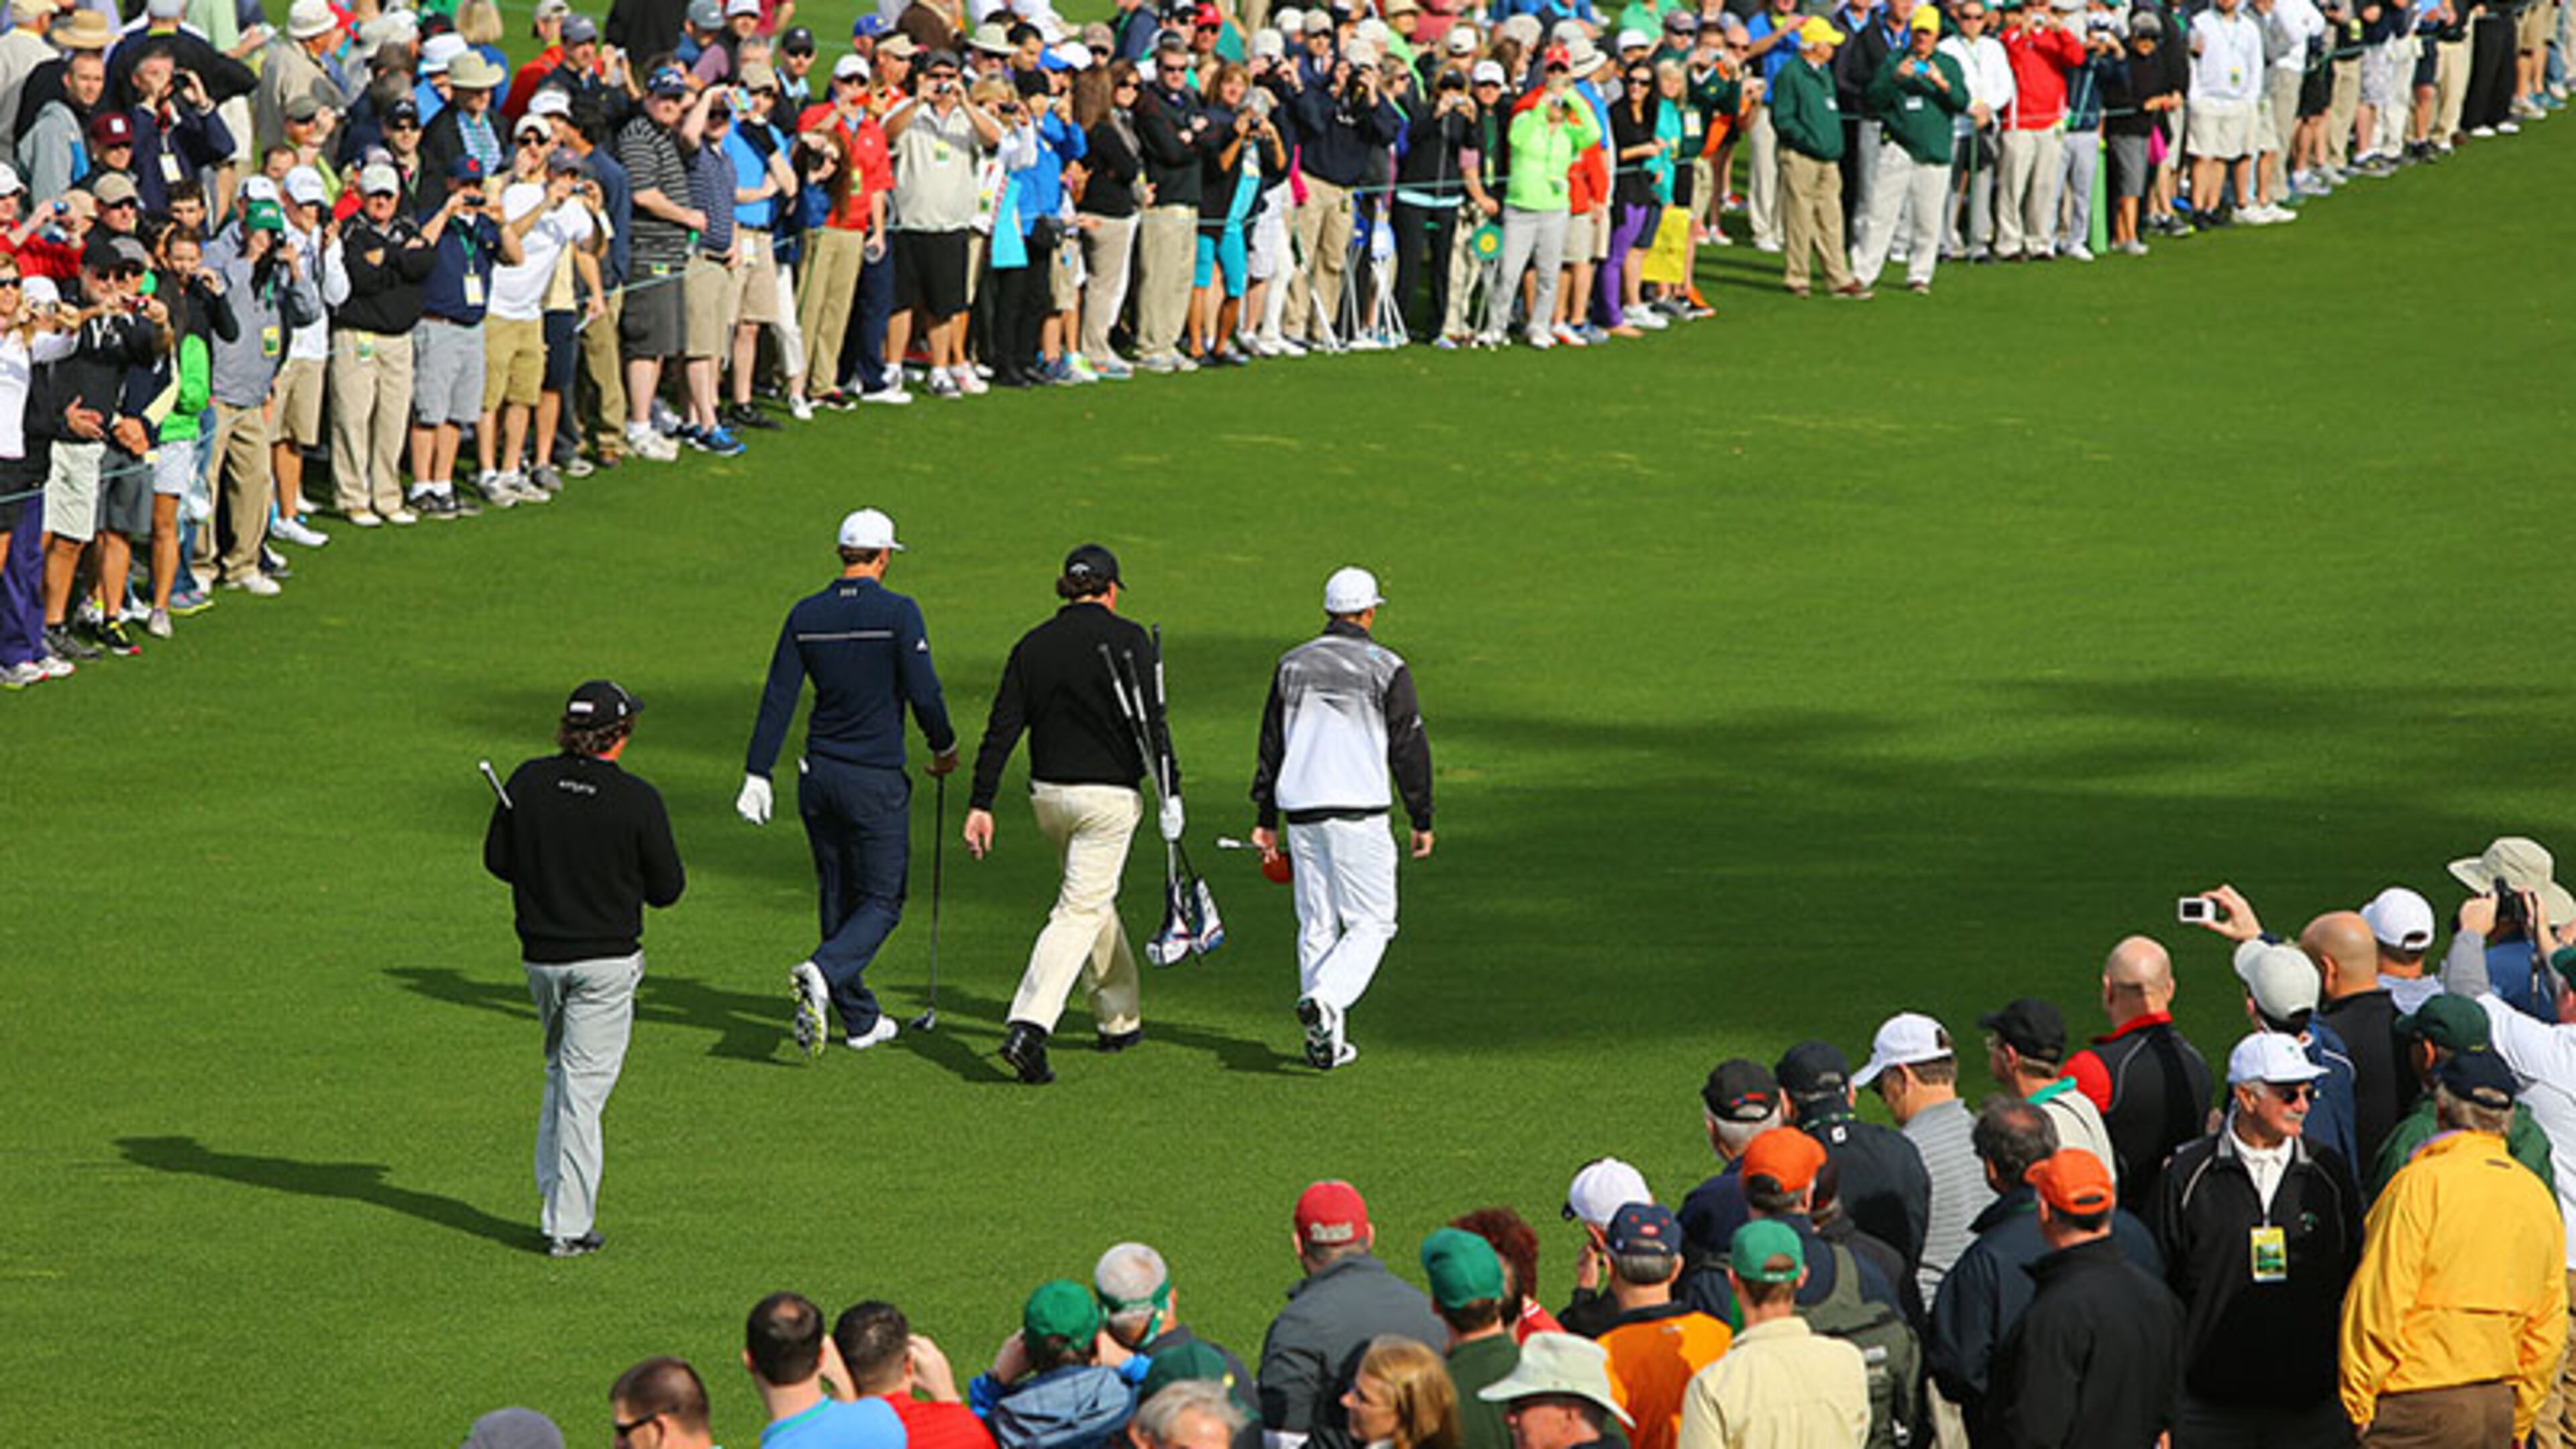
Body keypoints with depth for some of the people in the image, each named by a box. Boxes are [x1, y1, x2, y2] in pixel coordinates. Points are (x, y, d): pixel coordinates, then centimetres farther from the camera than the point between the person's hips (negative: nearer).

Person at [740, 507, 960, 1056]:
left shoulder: (805, 615, 2)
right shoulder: (898, 612, -11)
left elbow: (778, 698, 0)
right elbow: (924, 694, -13)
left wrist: (757, 776, 2)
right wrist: (945, 748, 6)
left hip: (818, 776, 5)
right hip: (877, 780, -5)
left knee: (838, 899, 16)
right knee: (882, 902, 2)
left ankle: (861, 1020, 22)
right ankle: (821, 973, -24)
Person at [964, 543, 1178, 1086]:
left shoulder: (1032, 645, 4)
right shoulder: (1129, 641, -8)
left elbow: (1001, 730, 0)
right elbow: (1151, 725, -13)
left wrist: (981, 805, 1)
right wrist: (1170, 794, -7)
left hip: (1048, 796, 5)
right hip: (1109, 796, -5)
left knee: (1094, 899, 23)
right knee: (1080, 911, -7)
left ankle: (1119, 1019, 33)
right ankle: (1028, 1029, -22)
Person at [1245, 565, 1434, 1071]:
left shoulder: (1292, 665, 10)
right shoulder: (1385, 668, -4)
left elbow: (1271, 745, 12)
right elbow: (1410, 749, -3)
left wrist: (1267, 820, 18)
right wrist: (1422, 821, 5)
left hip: (1300, 811, 5)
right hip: (1358, 812, -5)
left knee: (1317, 927, 11)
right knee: (1371, 923, 2)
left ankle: (1325, 1041, 9)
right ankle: (1325, 1000, -22)